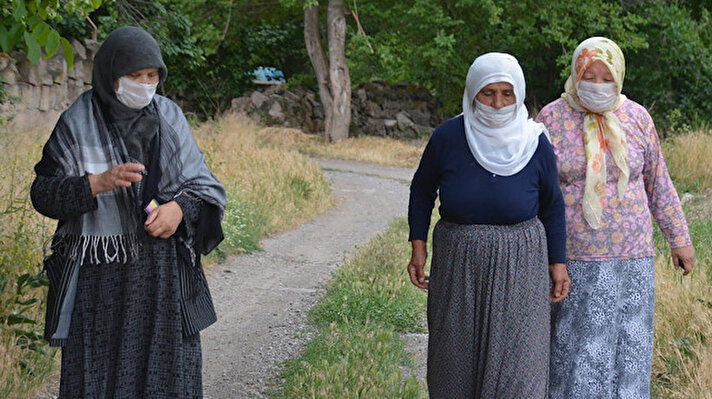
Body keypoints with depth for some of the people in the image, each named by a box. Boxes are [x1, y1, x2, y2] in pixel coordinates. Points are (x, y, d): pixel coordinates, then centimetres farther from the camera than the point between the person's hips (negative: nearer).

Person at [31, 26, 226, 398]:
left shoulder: (169, 117, 4)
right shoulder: (78, 124, -4)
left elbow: (202, 184, 8)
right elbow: (43, 193, -5)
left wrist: (179, 208, -13)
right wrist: (98, 183, -20)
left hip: (165, 272, 3)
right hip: (100, 277, -2)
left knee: (168, 368, 5)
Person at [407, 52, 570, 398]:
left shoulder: (535, 143, -6)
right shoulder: (448, 137, -8)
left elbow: (552, 205, 7)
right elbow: (422, 190, 8)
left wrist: (558, 262, 4)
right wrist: (418, 248, 2)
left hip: (518, 268, -1)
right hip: (457, 266, 1)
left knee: (517, 369, -6)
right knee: (456, 362, 12)